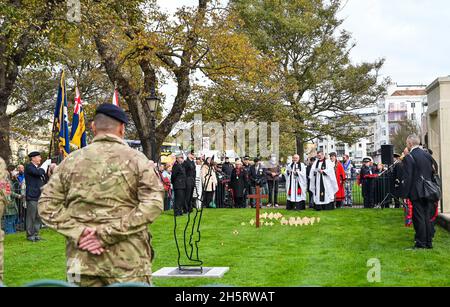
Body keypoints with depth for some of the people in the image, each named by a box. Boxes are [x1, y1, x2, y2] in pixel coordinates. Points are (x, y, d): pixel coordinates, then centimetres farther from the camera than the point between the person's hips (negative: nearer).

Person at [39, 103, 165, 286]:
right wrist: (108, 233, -15)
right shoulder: (137, 159, -1)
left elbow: (47, 206, 2)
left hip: (80, 258, 3)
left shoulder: (71, 161, 6)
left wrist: (78, 232, -7)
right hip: (128, 258, -2)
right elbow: (153, 204, -13)